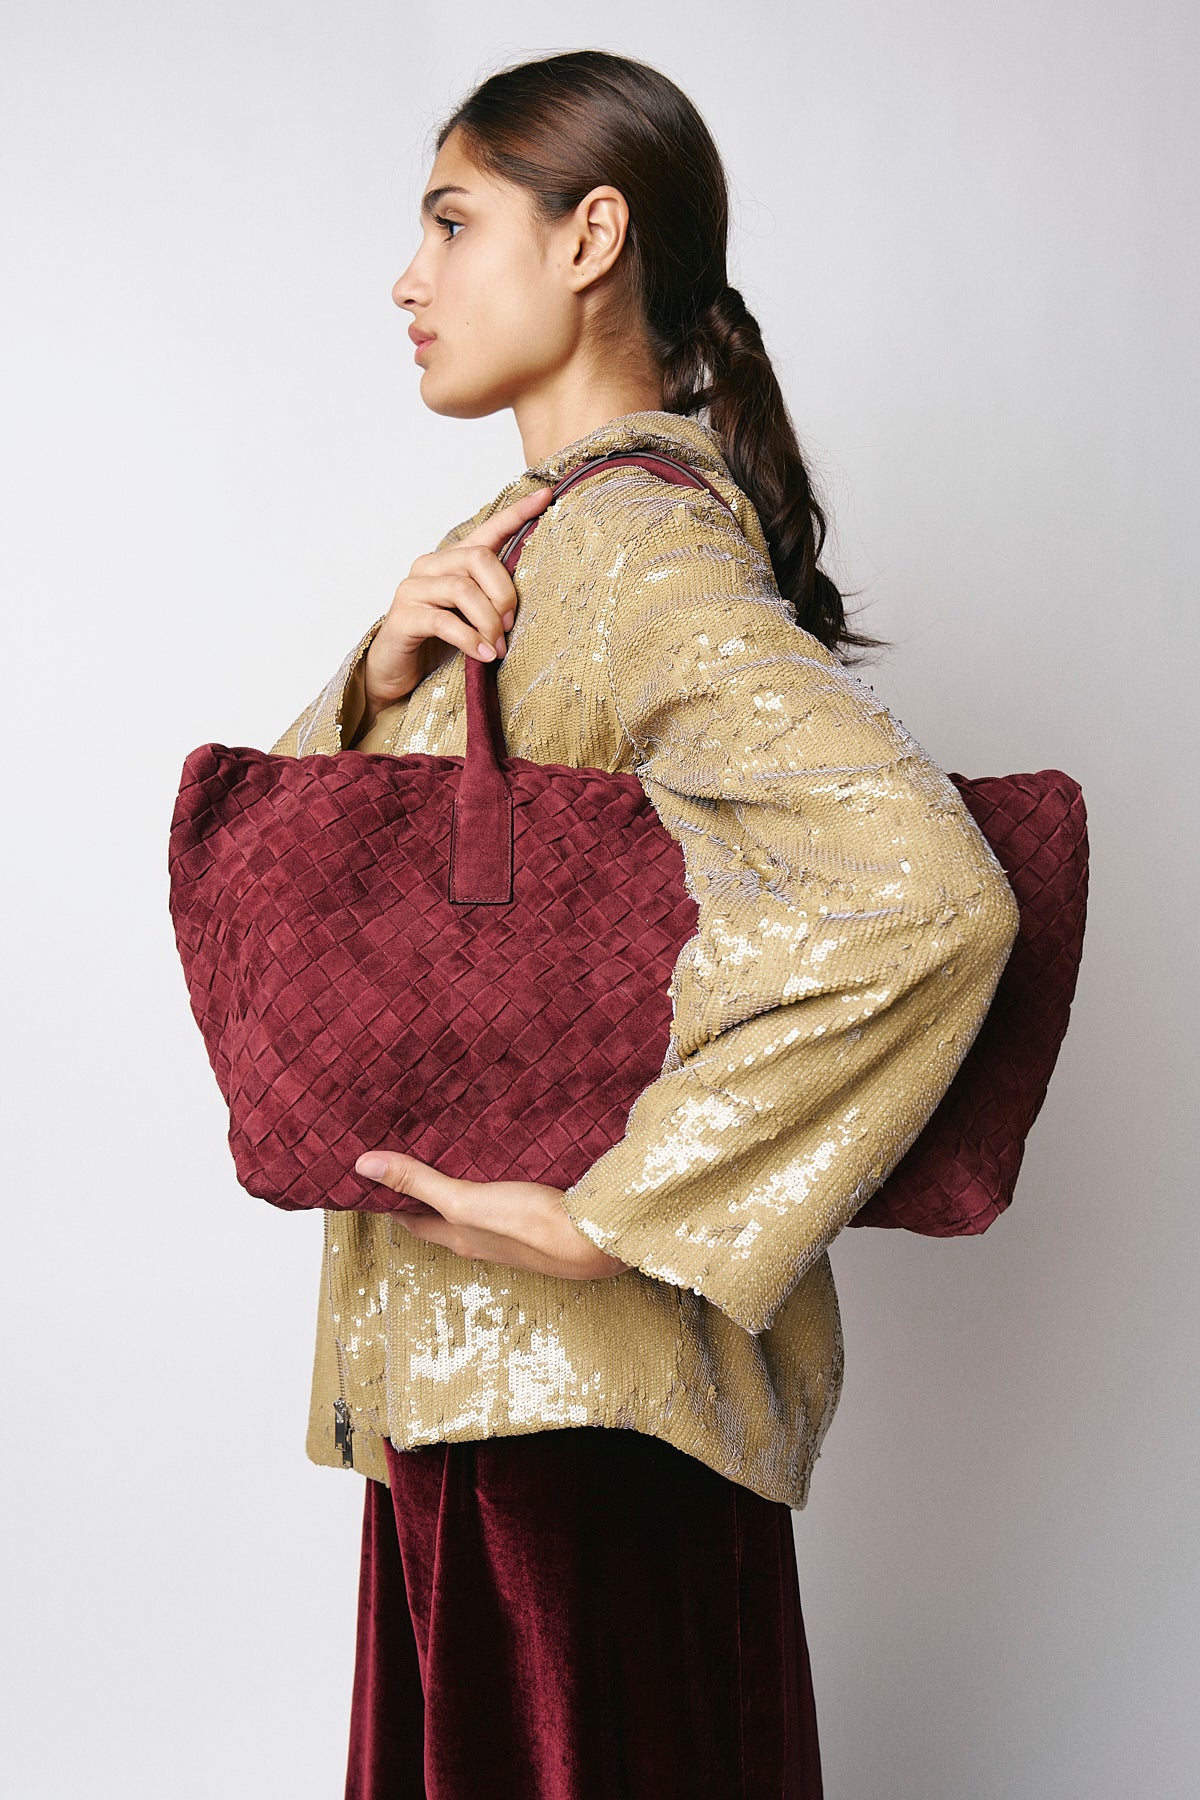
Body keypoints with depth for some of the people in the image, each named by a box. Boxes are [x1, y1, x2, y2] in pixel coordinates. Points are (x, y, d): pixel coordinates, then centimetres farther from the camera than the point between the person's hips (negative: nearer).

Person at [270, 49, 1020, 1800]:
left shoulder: (626, 543, -19)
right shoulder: (540, 538, 11)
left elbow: (925, 892, -33)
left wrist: (602, 1215, -29)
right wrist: (380, 679, -10)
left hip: (571, 1356, -9)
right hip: (472, 1340, 9)